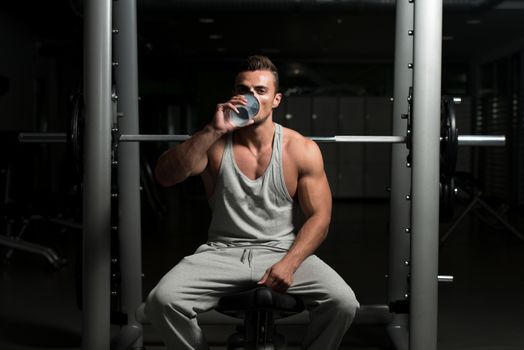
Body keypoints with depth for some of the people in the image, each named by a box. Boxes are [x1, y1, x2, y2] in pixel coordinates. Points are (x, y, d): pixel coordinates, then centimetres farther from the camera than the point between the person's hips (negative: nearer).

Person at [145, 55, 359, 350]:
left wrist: (288, 263, -18)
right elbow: (165, 177, -14)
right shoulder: (215, 144, 1)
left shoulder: (302, 150, 0)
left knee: (343, 302, -25)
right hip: (223, 251, 1)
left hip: (282, 250, 0)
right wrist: (213, 131, -22)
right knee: (162, 300, -25)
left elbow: (319, 217, -2)